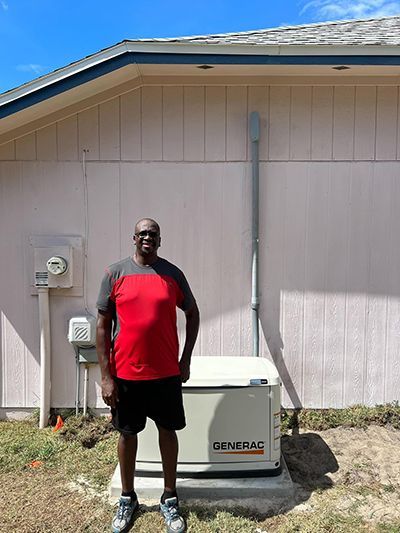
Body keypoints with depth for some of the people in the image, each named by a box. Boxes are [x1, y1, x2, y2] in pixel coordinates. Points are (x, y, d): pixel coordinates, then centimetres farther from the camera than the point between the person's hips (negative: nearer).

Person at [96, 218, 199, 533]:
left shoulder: (172, 274, -1)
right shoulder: (116, 274, -4)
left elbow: (192, 314, 9)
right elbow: (103, 325, -3)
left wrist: (186, 360, 4)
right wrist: (106, 376, -6)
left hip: (166, 372, 1)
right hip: (125, 372, 0)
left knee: (168, 431, 13)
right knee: (127, 433, 15)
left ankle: (170, 498, 34)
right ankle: (128, 498, 38)